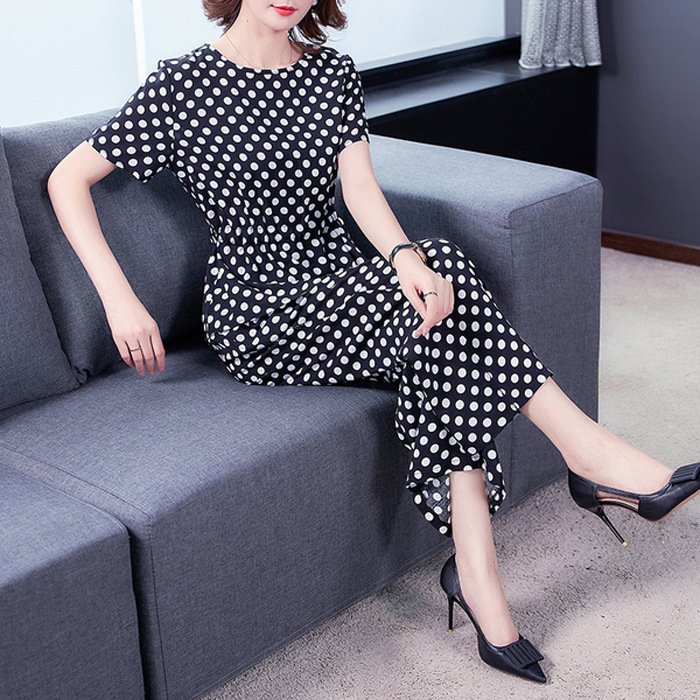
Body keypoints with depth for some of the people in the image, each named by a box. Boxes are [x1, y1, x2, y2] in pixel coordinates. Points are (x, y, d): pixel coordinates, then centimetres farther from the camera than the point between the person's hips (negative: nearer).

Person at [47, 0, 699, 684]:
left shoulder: (331, 72, 7)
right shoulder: (183, 84, -7)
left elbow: (360, 186, -6)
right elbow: (67, 179, -3)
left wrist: (405, 257, -28)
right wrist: (119, 300, -13)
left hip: (344, 290, 5)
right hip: (256, 313, -5)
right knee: (446, 273, -27)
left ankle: (474, 565, -28)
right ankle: (588, 451, -21)